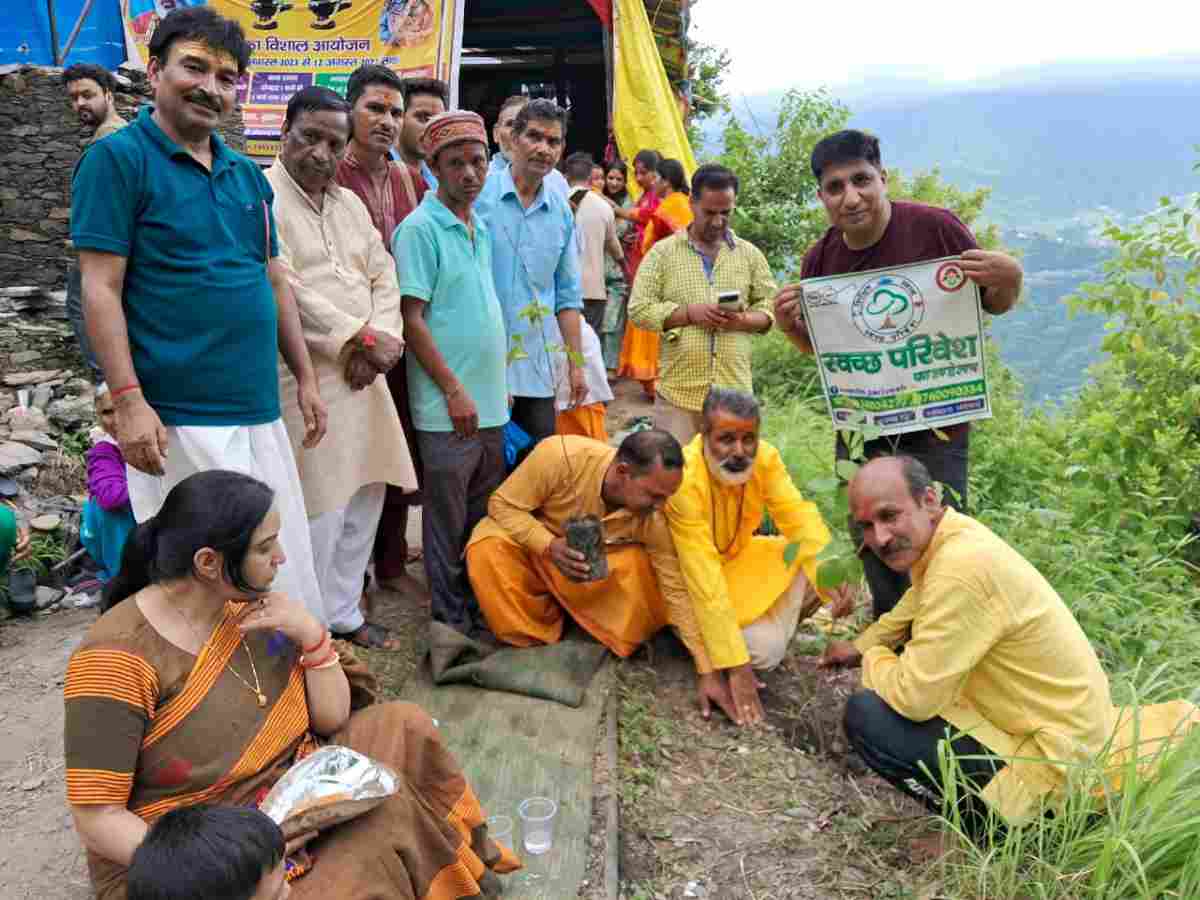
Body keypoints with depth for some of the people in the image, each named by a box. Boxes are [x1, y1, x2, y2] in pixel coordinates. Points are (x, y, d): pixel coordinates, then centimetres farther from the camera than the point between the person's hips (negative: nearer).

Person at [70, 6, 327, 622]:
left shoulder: (248, 174, 15)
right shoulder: (118, 158, -4)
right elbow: (100, 290, -9)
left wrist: (305, 378, 14)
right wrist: (128, 400, -17)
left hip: (262, 413, 7)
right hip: (177, 420, -6)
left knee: (285, 569, 12)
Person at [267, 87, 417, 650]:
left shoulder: (349, 202, 16)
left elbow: (384, 276, 12)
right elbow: (284, 290, -17)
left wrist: (381, 339, -7)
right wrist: (362, 339, -14)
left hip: (362, 374, 8)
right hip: (303, 378, -8)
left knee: (364, 499, 13)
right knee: (317, 512, -5)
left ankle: (342, 613, 28)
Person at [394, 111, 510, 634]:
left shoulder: (481, 228, 13)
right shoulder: (420, 229, -10)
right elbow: (412, 319, -15)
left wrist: (499, 382, 17)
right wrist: (454, 390, -17)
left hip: (490, 400, 7)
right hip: (448, 407, -7)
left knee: (485, 513, 16)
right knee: (449, 519, 4)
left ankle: (482, 605, 30)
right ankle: (451, 622, 17)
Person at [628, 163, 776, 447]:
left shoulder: (750, 254, 11)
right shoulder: (662, 252, 4)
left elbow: (770, 309, 11)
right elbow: (639, 309, -2)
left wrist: (743, 321, -10)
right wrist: (689, 313, -14)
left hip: (734, 389, 2)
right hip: (679, 390, -2)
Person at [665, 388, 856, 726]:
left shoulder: (765, 458, -16)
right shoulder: (685, 479, -32)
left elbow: (799, 517, -18)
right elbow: (705, 580, -34)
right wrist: (736, 666, -35)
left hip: (740, 557, 6)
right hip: (695, 577, -6)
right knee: (765, 648, -22)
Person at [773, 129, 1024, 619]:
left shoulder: (934, 227, -13)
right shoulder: (820, 259, -1)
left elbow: (995, 305, 0)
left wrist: (1009, 278, -24)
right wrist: (790, 325, -8)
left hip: (934, 432, -4)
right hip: (859, 432, 4)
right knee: (879, 570, 18)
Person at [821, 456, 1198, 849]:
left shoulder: (961, 567, -31)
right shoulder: (945, 536, -2)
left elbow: (912, 698, -28)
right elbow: (910, 610, 23)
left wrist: (873, 659, -8)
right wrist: (859, 646, 18)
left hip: (1051, 757, -9)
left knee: (866, 716, -18)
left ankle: (987, 820, 2)